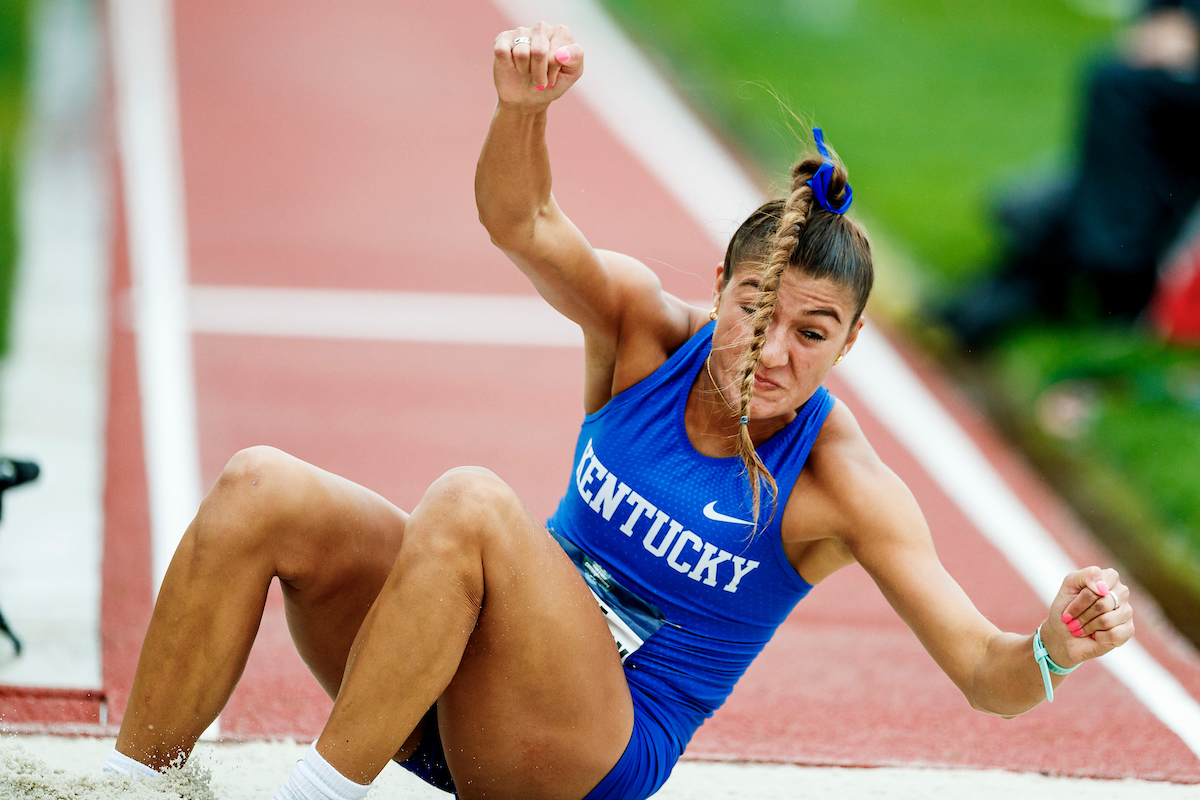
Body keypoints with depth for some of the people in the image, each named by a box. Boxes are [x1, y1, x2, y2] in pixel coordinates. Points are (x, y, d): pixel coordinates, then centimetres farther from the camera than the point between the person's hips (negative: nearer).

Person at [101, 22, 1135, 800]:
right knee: (259, 491, -20)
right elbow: (522, 221, -18)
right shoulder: (645, 328, -3)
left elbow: (985, 673, -17)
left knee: (470, 500, -33)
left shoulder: (841, 483, -13)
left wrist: (1055, 650, -41)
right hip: (468, 712, 4)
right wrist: (524, 104, -40)